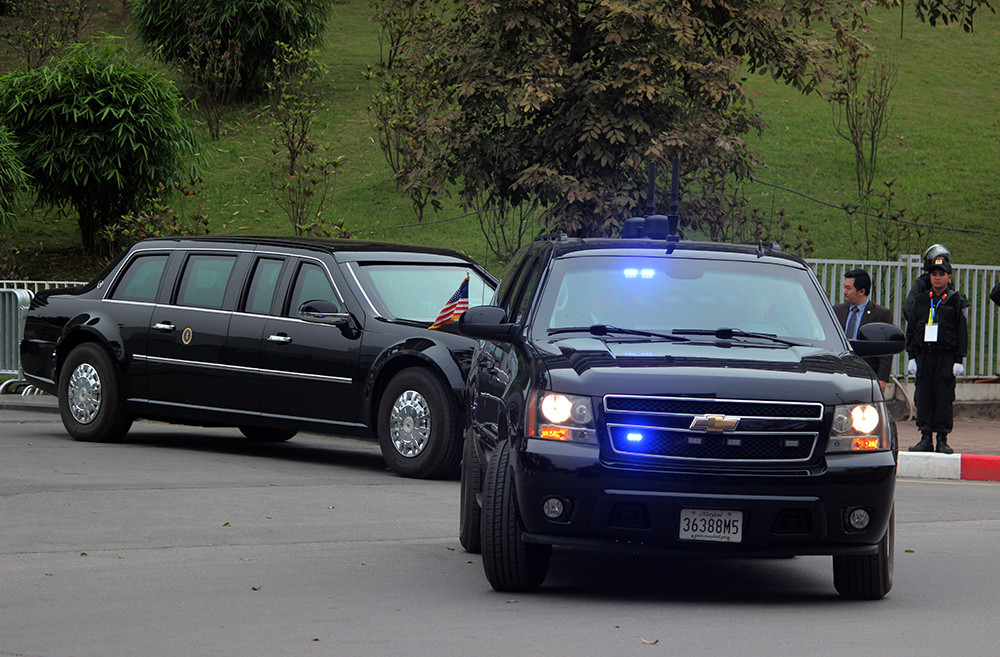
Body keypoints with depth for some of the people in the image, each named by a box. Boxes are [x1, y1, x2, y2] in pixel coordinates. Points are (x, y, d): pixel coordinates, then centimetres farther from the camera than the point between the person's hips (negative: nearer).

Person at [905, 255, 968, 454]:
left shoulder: (956, 301, 3)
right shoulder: (921, 301, 12)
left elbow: (962, 333, 1)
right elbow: (910, 329, 14)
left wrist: (959, 360, -5)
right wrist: (911, 356, 7)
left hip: (946, 356, -3)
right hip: (923, 354, 3)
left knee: (944, 398, -4)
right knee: (924, 396, 1)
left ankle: (942, 439, 1)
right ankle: (926, 438, 6)